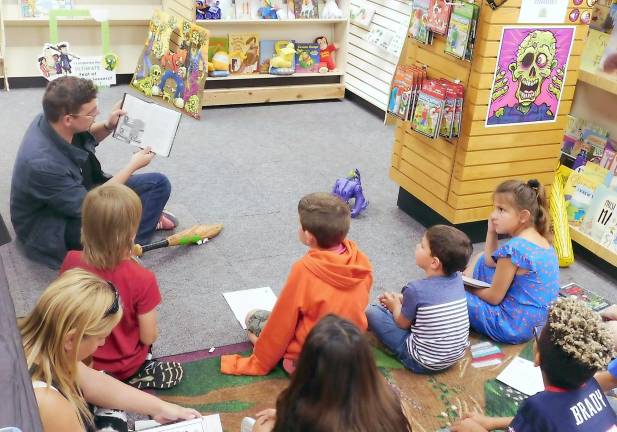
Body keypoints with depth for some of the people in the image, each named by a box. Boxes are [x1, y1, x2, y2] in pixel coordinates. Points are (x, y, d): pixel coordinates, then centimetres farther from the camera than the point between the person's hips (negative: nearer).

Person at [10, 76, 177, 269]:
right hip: (53, 223, -8)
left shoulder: (54, 121, -15)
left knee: (159, 183, -1)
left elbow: (86, 141, 11)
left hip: (80, 191, 8)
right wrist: (133, 166, -19)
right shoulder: (42, 163, -37)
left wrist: (108, 126, -10)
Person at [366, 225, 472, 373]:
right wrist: (401, 299, 14)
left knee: (371, 312, 3)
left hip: (423, 363, -7)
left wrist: (395, 305, 13)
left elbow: (403, 323, -6)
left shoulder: (416, 289, -24)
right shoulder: (457, 279, -7)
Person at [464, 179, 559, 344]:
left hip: (513, 326, -9)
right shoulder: (540, 240, 3)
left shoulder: (514, 248, -25)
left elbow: (494, 297, -16)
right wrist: (492, 232, 3)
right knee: (480, 260, 19)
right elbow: (491, 263, 13)